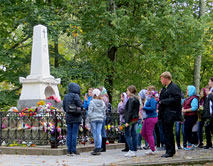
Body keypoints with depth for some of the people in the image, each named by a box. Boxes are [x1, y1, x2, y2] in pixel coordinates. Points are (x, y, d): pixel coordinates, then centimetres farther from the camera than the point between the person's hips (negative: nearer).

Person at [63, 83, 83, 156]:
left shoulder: (65, 96, 9)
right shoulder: (75, 96, -10)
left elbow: (64, 107, 13)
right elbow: (81, 106, -16)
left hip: (68, 117, 6)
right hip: (75, 118, -6)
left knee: (69, 134, 8)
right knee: (74, 134, -3)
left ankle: (69, 151, 8)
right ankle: (73, 150, -1)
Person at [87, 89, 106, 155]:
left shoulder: (92, 102, -9)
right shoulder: (102, 103, 7)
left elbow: (89, 112, -10)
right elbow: (104, 112, 12)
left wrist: (89, 119, -2)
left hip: (93, 119, -4)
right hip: (100, 119, 4)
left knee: (95, 134, 0)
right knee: (99, 134, 3)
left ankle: (97, 148, 1)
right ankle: (99, 148, 0)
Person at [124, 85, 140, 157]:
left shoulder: (131, 99, -14)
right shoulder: (137, 99, 14)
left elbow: (129, 111, -18)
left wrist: (127, 121, -19)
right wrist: (136, 117, 19)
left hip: (131, 119, -9)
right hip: (135, 119, 9)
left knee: (127, 135, -4)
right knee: (134, 134, 9)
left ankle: (131, 151, -8)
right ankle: (134, 150, 11)